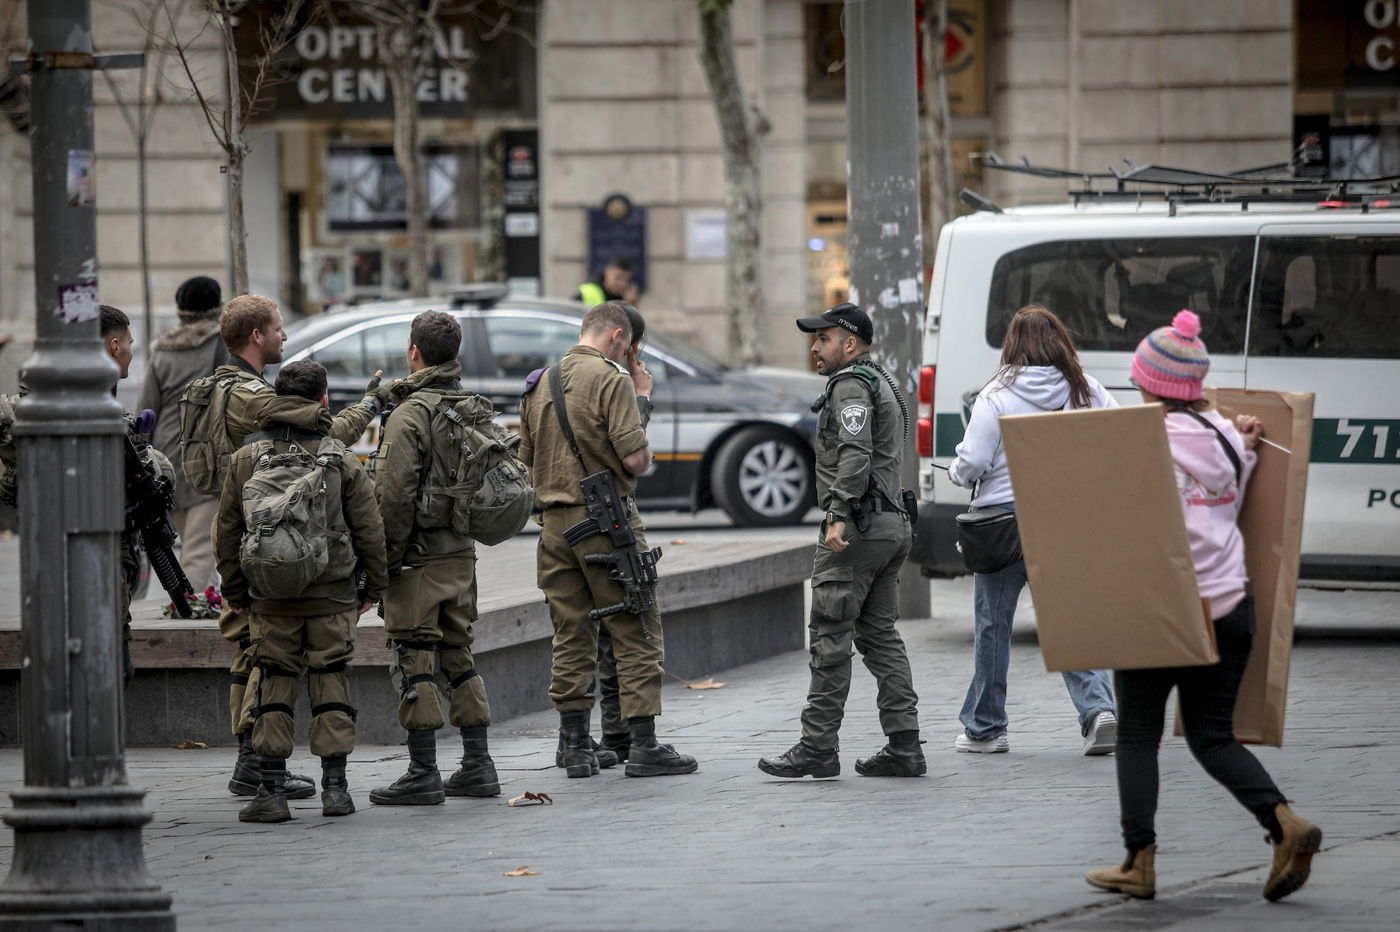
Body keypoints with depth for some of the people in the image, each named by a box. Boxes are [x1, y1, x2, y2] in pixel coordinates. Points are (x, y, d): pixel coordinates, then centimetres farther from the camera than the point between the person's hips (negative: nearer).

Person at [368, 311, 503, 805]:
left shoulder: (410, 415, -14)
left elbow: (393, 495, -18)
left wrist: (386, 559, -12)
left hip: (419, 558, -8)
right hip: (462, 553, 8)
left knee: (415, 662, -4)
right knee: (459, 657, 14)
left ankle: (423, 773, -5)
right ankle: (477, 765, 15)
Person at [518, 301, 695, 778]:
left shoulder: (539, 384, 13)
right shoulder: (612, 380, -10)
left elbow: (527, 461, 19)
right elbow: (635, 458, -16)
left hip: (555, 520, 7)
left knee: (570, 635, 10)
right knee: (636, 632, 0)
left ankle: (576, 747, 10)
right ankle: (643, 746, -2)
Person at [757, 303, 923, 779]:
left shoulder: (852, 385, -9)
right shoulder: (882, 384, 24)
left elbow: (855, 455, -22)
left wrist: (839, 515, -27)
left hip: (857, 528, -10)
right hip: (892, 526, 10)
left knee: (830, 637, -8)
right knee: (880, 635, 9)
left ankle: (818, 747, -8)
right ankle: (904, 746, 5)